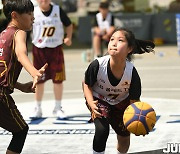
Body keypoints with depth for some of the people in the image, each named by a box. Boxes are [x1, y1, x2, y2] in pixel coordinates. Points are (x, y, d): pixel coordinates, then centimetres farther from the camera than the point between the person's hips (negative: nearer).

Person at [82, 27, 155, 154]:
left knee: (124, 139, 12)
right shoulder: (97, 65, -33)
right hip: (98, 99, -2)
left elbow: (134, 101, -21)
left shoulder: (132, 73, -32)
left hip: (121, 102, 2)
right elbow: (86, 84, -13)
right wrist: (91, 103, -29)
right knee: (102, 130, -26)